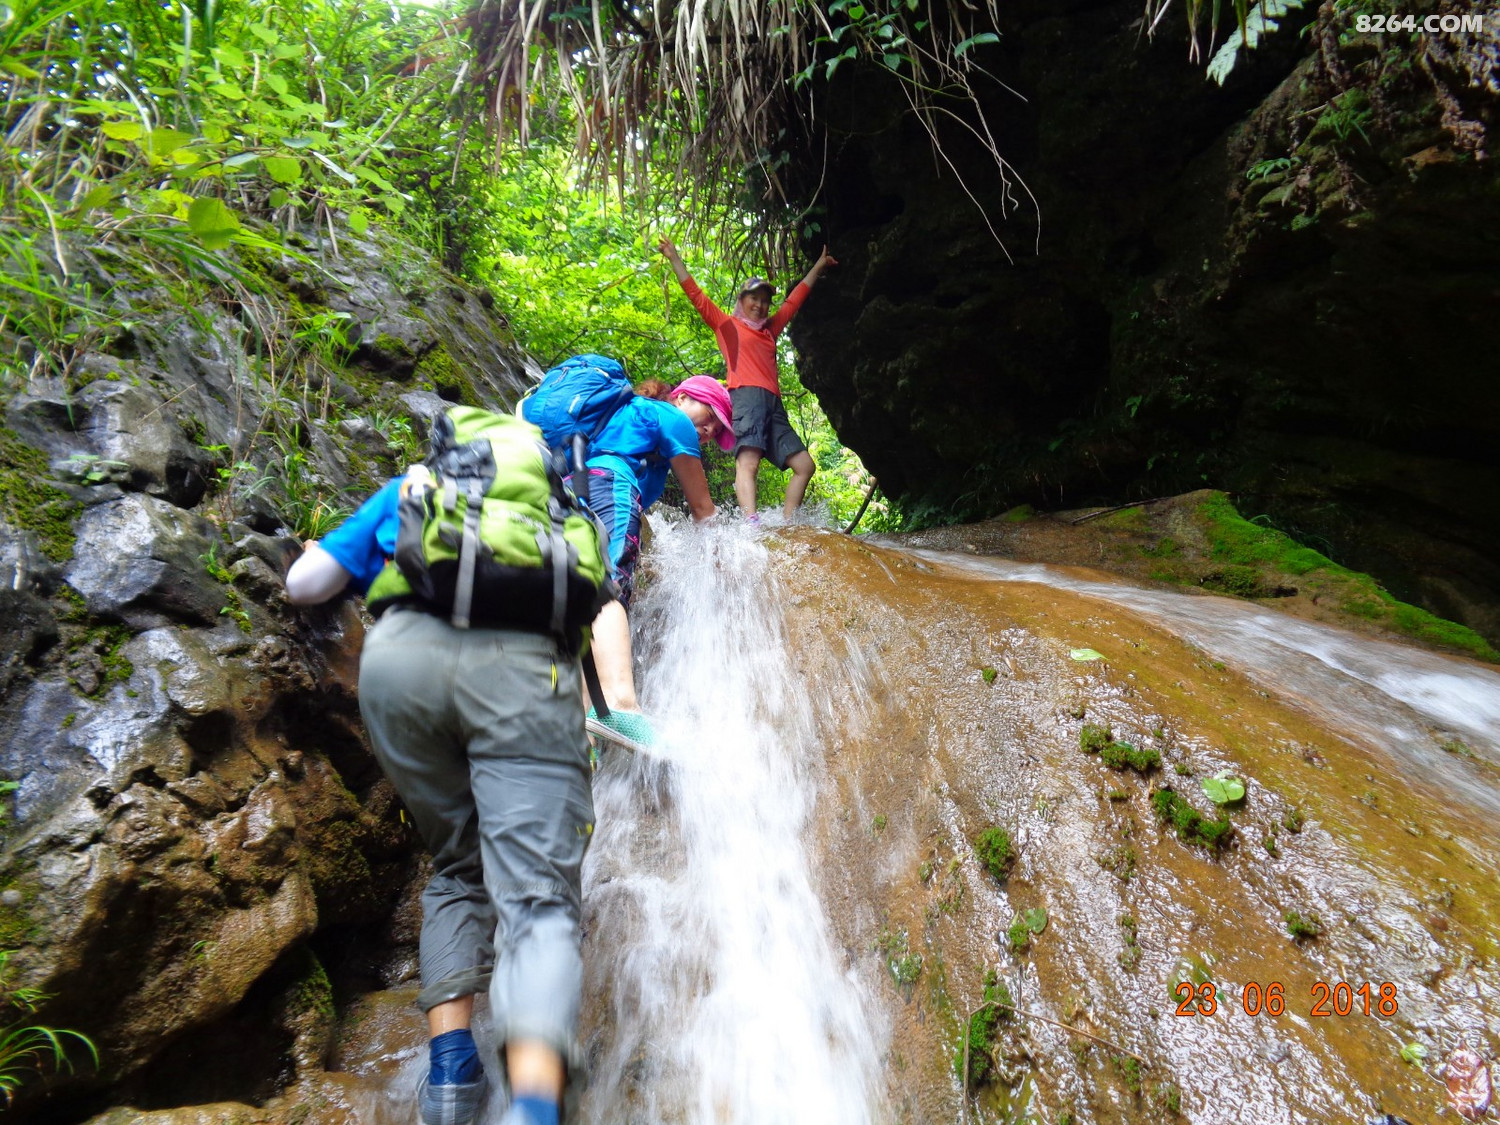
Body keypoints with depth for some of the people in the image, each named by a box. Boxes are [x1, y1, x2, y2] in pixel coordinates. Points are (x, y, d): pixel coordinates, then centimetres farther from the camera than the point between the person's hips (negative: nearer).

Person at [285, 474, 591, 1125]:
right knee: (539, 899, -6)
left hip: (398, 659, 2)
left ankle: (449, 1065, 10)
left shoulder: (406, 489, 33)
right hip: (520, 668, -1)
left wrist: (324, 557, 49)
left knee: (458, 872, 21)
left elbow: (302, 585, 28)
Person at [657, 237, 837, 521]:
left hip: (773, 403, 7)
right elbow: (695, 294, 16)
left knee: (804, 465, -1)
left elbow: (796, 298, 41)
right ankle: (752, 525, -45)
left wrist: (820, 264, 49)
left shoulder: (770, 329, 32)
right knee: (748, 461, -26)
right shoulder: (726, 324, 18)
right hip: (746, 395, -7)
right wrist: (674, 257, 15)